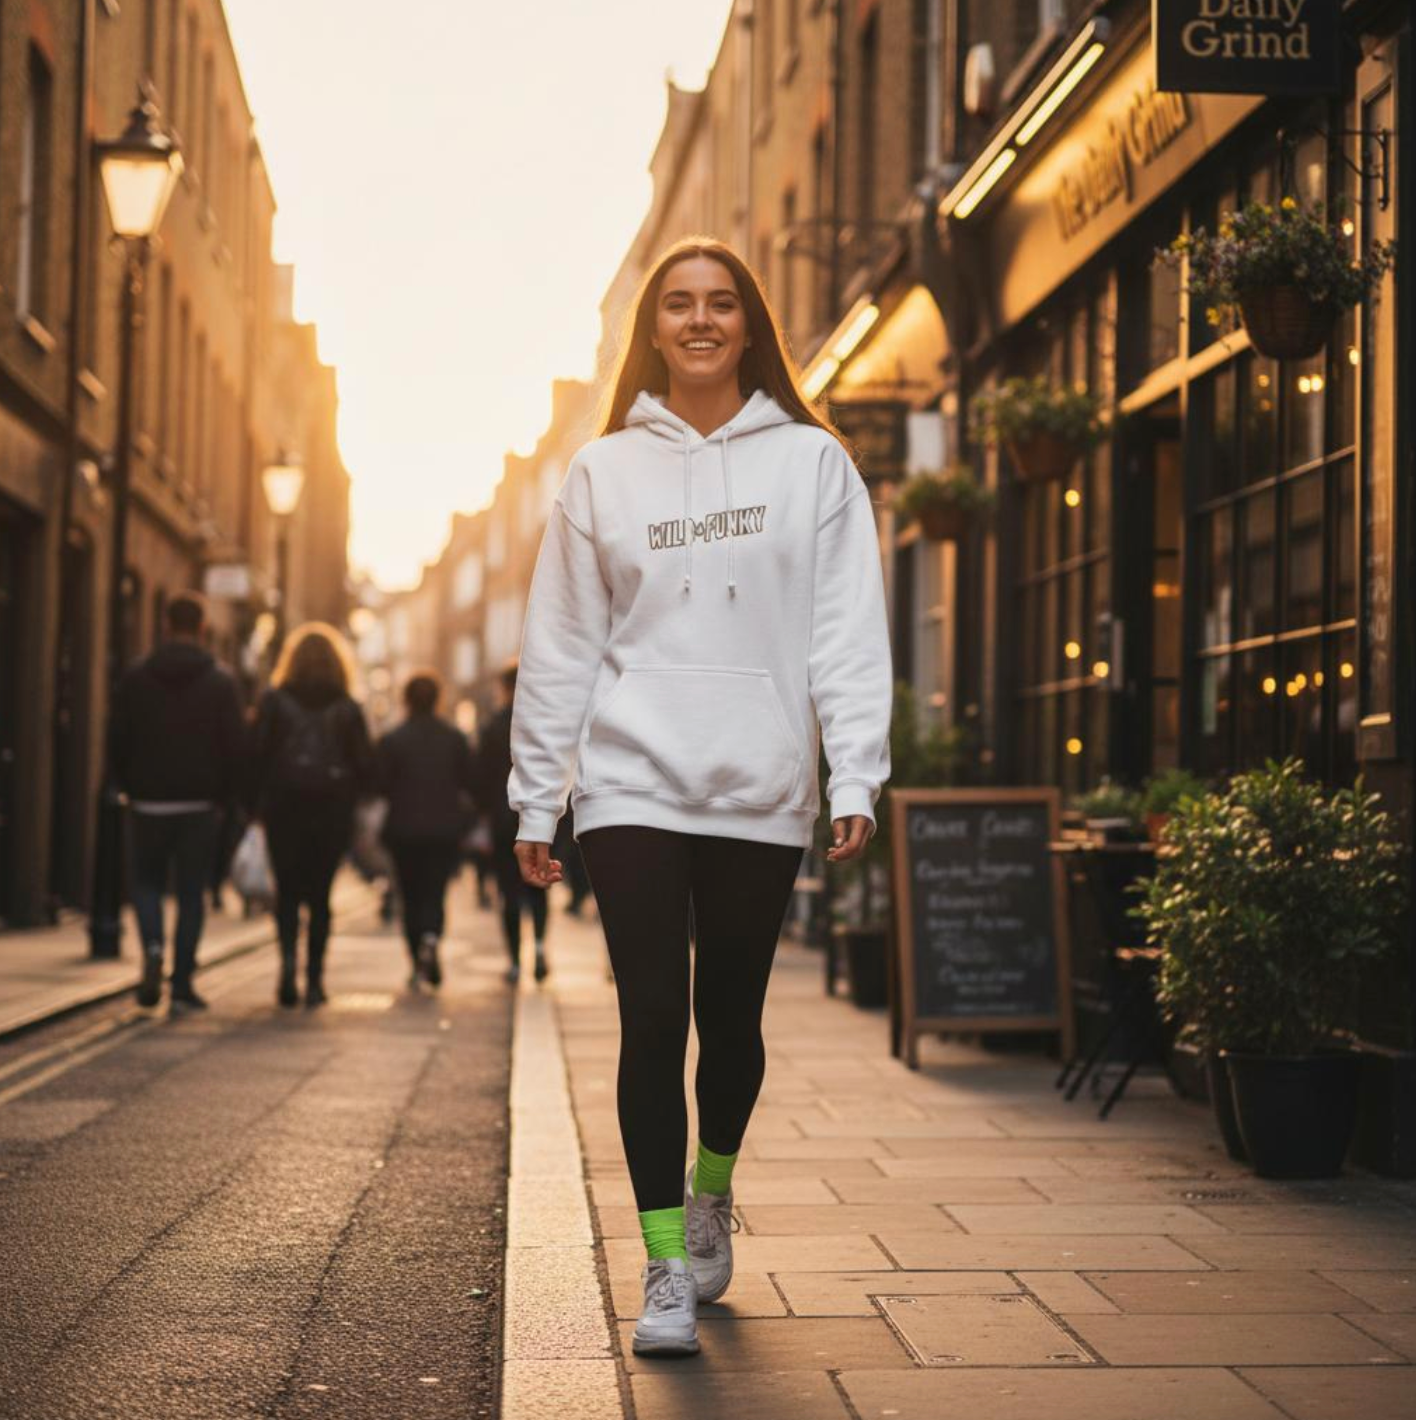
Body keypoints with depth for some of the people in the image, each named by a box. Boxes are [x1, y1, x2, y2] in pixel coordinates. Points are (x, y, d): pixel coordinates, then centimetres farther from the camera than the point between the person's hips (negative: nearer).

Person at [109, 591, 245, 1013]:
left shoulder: (136, 678, 1)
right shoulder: (220, 683, -3)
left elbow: (116, 741, 1)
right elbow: (234, 748, -5)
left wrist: (130, 788, 11)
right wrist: (225, 799, 5)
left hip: (148, 804, 1)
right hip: (199, 805, -1)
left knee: (147, 882, 16)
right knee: (192, 893, 5)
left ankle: (153, 947, -12)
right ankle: (182, 986, 3)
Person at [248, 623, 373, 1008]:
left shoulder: (274, 701, 0)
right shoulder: (348, 709, 2)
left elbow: (256, 755, -3)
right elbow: (365, 766, 0)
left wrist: (256, 804, 4)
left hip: (284, 807, -1)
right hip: (332, 813, 1)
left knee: (287, 890, 7)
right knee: (320, 893, 8)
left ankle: (288, 956, -18)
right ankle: (314, 979, 5)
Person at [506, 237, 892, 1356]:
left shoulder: (811, 462, 5)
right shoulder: (605, 472, 8)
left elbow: (848, 631, -1)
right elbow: (561, 645, 7)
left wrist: (856, 778, -10)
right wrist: (536, 799, 4)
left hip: (762, 790, 0)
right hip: (633, 783, 0)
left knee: (731, 1020, 10)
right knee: (653, 1022, -6)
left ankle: (711, 1189, 37)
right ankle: (667, 1267, 1)